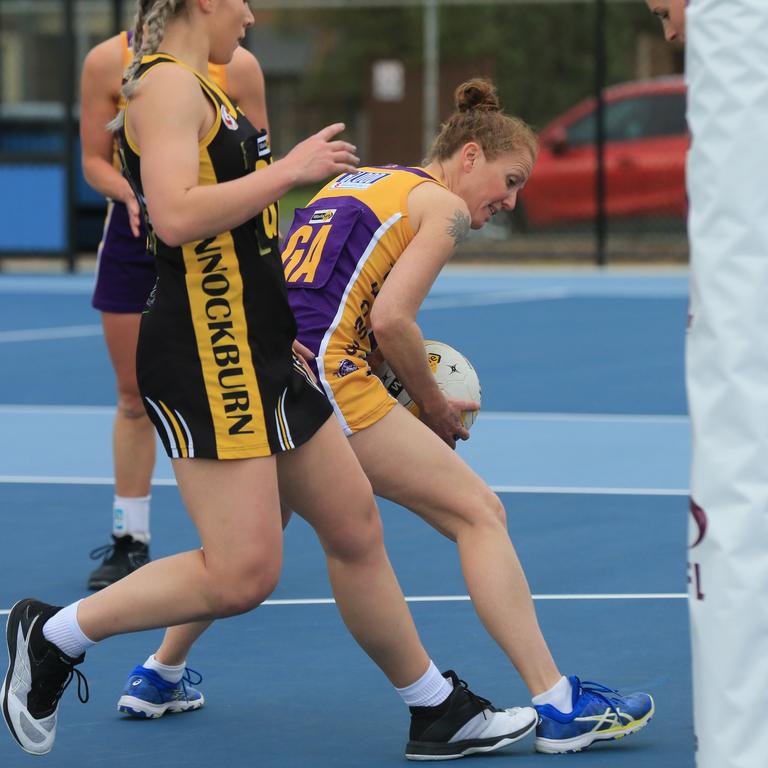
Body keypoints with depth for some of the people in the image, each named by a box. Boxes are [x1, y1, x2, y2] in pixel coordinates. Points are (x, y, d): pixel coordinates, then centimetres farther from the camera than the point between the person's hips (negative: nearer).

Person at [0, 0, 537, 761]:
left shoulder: (193, 87, 19)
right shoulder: (167, 84, -13)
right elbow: (175, 216, -27)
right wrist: (291, 169, -18)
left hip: (257, 354, 11)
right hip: (205, 357, -11)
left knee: (354, 527, 13)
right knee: (242, 574, -13)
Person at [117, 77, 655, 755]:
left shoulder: (350, 182, 26)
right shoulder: (444, 206, 2)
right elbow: (391, 318, -10)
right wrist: (435, 407, 4)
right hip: (322, 374, -8)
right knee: (479, 514, -3)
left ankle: (157, 677, 39)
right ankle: (557, 707, -8)